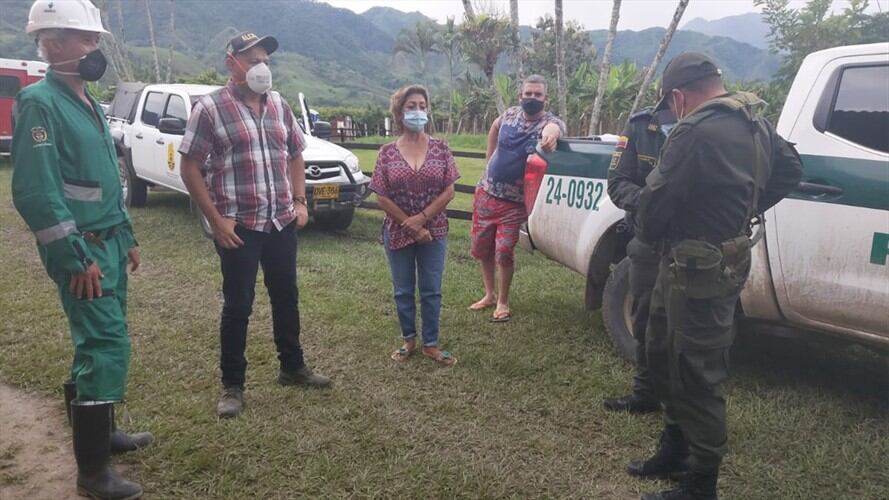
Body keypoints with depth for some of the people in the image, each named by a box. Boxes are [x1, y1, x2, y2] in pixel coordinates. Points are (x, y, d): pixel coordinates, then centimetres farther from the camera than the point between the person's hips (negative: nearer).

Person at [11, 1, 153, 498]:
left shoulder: (89, 103, 15)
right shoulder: (39, 102, -14)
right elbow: (36, 191, -20)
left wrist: (127, 237, 19)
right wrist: (75, 259, -21)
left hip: (109, 243, 9)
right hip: (82, 249, -9)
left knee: (103, 340, 16)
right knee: (107, 345, -9)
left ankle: (103, 430, 32)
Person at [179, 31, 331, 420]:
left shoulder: (279, 105, 8)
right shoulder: (210, 108, -8)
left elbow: (295, 156, 17)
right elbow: (190, 169, -8)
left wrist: (300, 202, 7)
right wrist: (216, 220, -14)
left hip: (282, 222, 5)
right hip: (238, 226, -5)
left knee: (286, 297, 15)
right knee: (238, 305, 3)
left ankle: (292, 368, 32)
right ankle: (232, 385, 19)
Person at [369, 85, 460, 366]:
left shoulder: (440, 148, -2)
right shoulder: (388, 152, -4)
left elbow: (448, 191, -6)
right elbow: (382, 197, -6)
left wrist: (421, 219, -15)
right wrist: (410, 226, -12)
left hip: (433, 232, 0)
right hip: (397, 233, 0)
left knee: (431, 290, 7)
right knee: (403, 291, 12)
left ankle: (430, 344, 21)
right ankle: (408, 340, 29)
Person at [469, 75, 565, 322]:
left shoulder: (550, 122, -15)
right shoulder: (511, 114, 0)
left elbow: (552, 128, -40)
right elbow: (494, 128, 22)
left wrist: (550, 135, -64)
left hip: (514, 203, -5)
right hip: (485, 193, 5)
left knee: (503, 253, -6)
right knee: (480, 249, 13)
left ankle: (502, 302, 15)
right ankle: (489, 294, 32)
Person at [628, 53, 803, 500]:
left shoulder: (695, 131, -21)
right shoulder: (755, 124, 10)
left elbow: (655, 199, -18)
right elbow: (790, 170, 24)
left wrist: (649, 236, 3)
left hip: (696, 270, -10)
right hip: (729, 258, 10)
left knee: (695, 376, 1)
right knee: (663, 355, 21)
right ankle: (675, 452, 36)